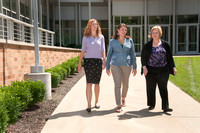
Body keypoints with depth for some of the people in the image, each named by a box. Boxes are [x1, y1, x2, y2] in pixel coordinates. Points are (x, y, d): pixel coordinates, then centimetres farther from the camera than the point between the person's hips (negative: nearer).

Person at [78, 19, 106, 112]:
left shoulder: (101, 37, 10)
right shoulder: (86, 37, 7)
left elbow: (103, 50, 9)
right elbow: (83, 51, 7)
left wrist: (104, 62, 0)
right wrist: (79, 63, 3)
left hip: (98, 61, 2)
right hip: (88, 60, -1)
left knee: (97, 83, 8)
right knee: (89, 83, -8)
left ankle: (96, 102, 24)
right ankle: (89, 105, -7)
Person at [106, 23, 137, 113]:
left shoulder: (129, 40, 6)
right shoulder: (112, 41, 4)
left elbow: (133, 54, 8)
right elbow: (109, 54, 9)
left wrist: (134, 67, 4)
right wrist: (107, 67, 7)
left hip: (127, 65, 2)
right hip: (115, 65, -2)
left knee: (125, 84, 12)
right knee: (117, 85, -8)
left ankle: (123, 99, 40)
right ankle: (119, 105, -2)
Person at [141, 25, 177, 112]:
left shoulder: (165, 45, 6)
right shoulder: (147, 45, 4)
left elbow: (170, 57, 10)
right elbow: (143, 57, 3)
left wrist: (173, 67, 6)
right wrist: (144, 67, -9)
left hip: (163, 70, 0)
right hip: (150, 70, 1)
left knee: (163, 88, -3)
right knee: (151, 88, 9)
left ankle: (165, 106, 1)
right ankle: (151, 105, 25)